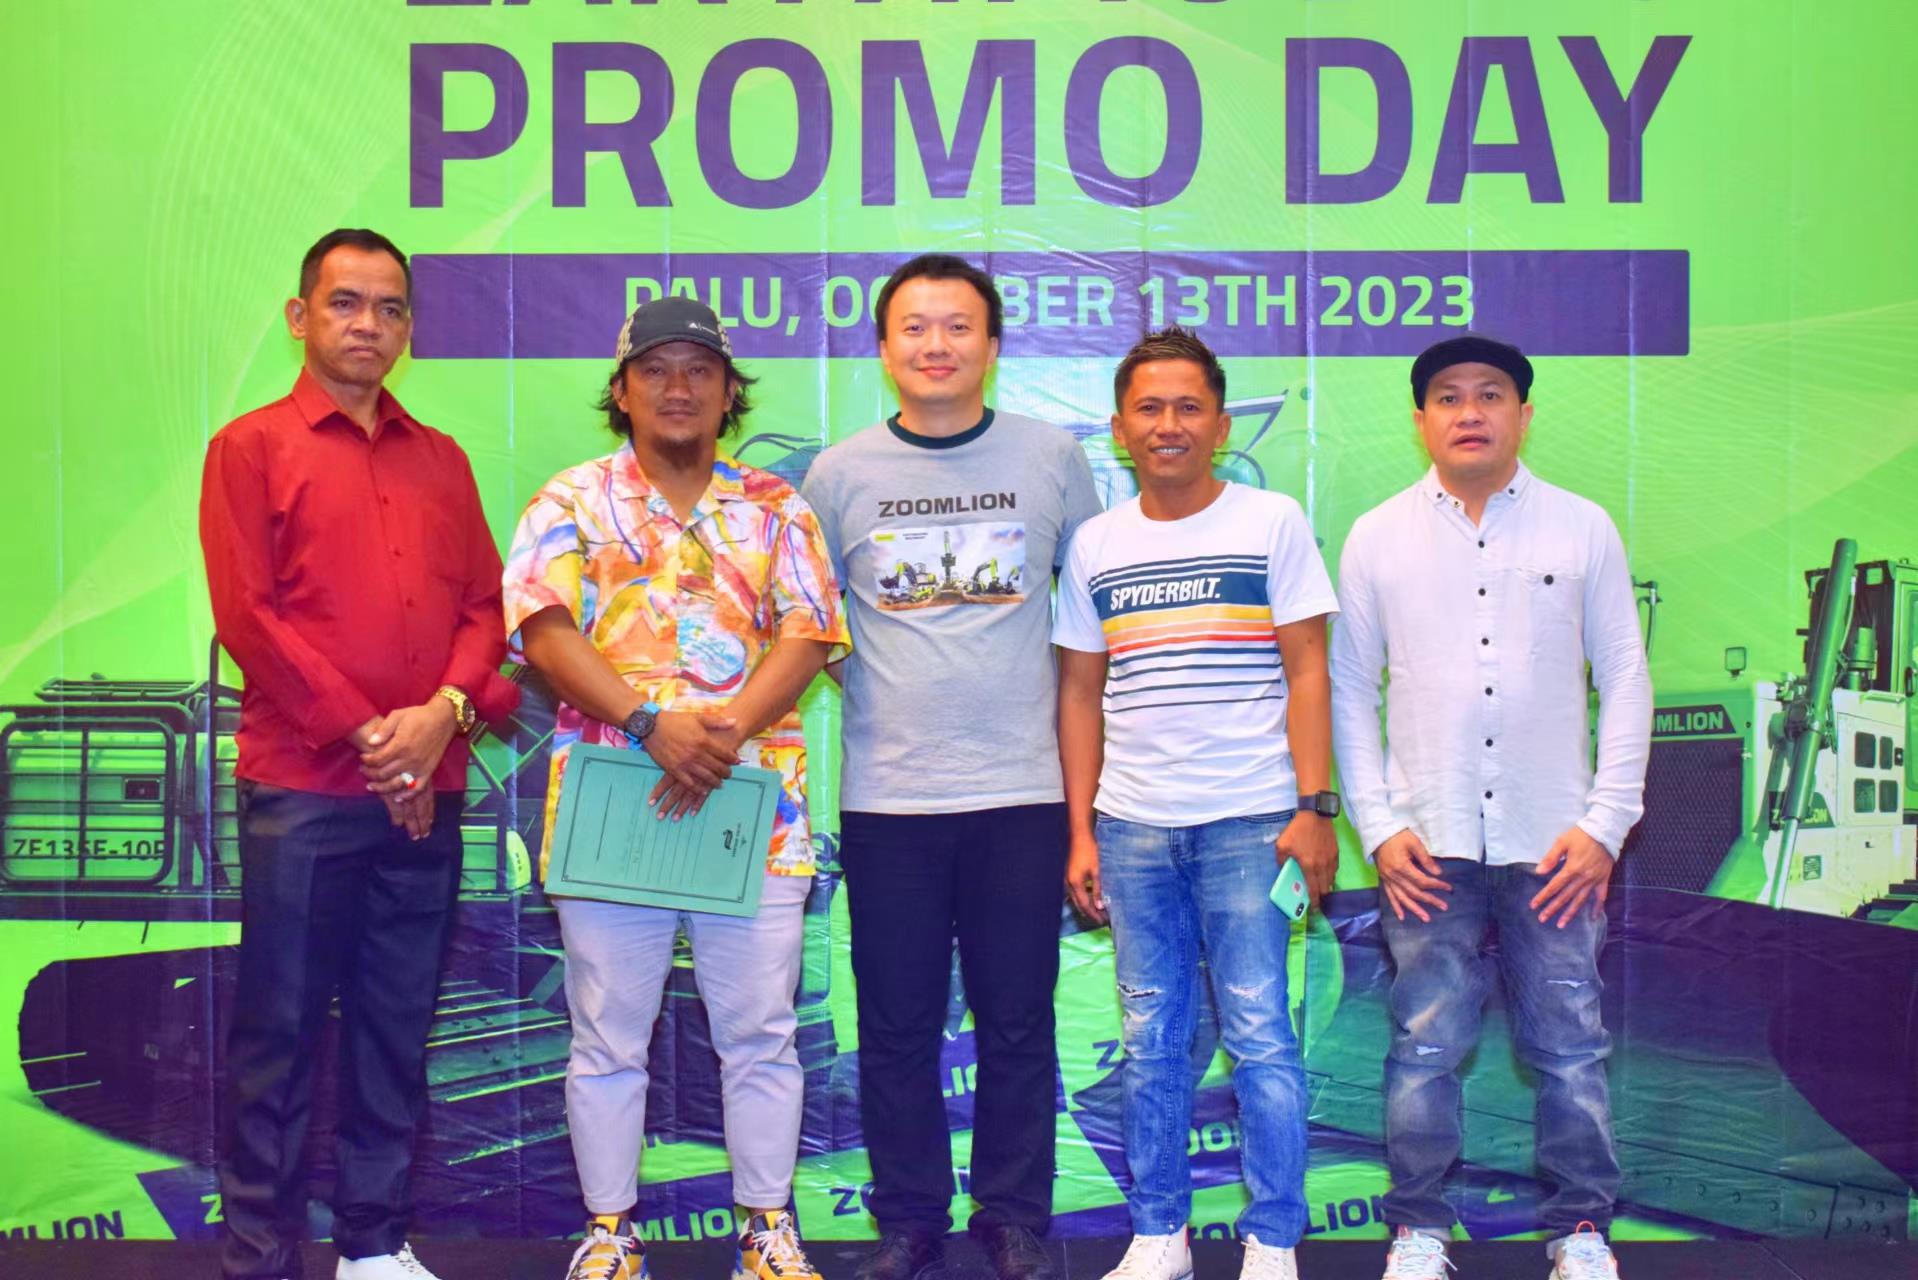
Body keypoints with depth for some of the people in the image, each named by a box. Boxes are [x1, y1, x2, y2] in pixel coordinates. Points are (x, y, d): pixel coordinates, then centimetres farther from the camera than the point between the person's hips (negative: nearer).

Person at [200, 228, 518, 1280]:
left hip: (426, 788, 4)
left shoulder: (441, 460, 16)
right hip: (299, 788, -4)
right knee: (278, 1031, 1)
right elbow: (245, 612, -6)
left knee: (396, 1028, 9)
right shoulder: (252, 446, 3)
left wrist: (445, 711, -9)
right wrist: (363, 733, -11)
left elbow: (483, 603, 10)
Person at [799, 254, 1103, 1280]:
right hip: (886, 798, 1)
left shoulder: (1052, 456, 3)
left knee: (1016, 1024, 7)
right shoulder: (840, 474, 3)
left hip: (1021, 790, 0)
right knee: (897, 1027, 8)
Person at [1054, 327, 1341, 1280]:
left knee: (1259, 1036, -2)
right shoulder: (1095, 544, 10)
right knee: (1150, 1041, 9)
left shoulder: (1272, 522, 2)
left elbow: (1306, 671, -1)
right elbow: (1079, 692, 11)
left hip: (1249, 821, -3)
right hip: (1132, 826, 3)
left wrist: (1315, 808, -8)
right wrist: (1080, 831, 6)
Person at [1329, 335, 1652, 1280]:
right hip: (1428, 843, 0)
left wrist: (1605, 823, -3)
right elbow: (1350, 689, 5)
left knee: (1570, 1047, 5)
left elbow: (1625, 681, 5)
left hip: (1552, 842, 0)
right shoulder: (1378, 538, 5)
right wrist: (1379, 828, -3)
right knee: (1425, 1048, 4)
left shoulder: (1582, 529, 5)